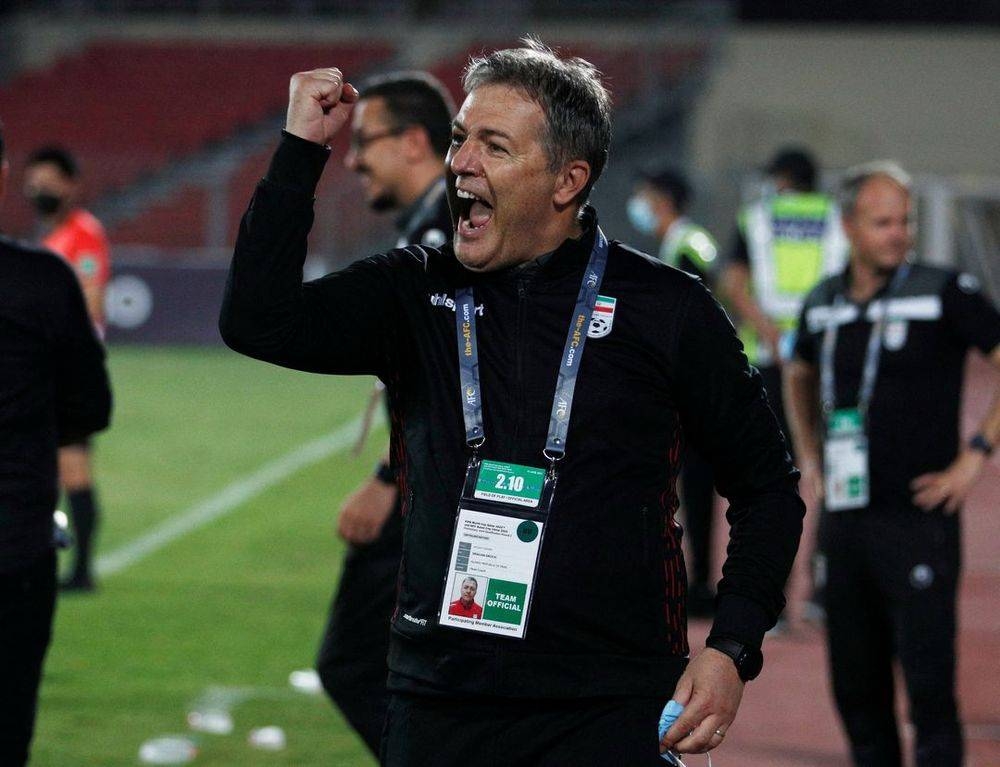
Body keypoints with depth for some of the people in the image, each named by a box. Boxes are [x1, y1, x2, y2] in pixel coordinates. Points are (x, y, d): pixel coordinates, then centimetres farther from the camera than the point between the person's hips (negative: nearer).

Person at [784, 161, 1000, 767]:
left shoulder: (945, 294, -6)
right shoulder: (825, 304, 11)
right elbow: (800, 375, 32)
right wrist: (809, 455, 21)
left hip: (918, 519, -6)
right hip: (844, 518, 6)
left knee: (929, 683, -9)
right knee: (856, 687, 9)